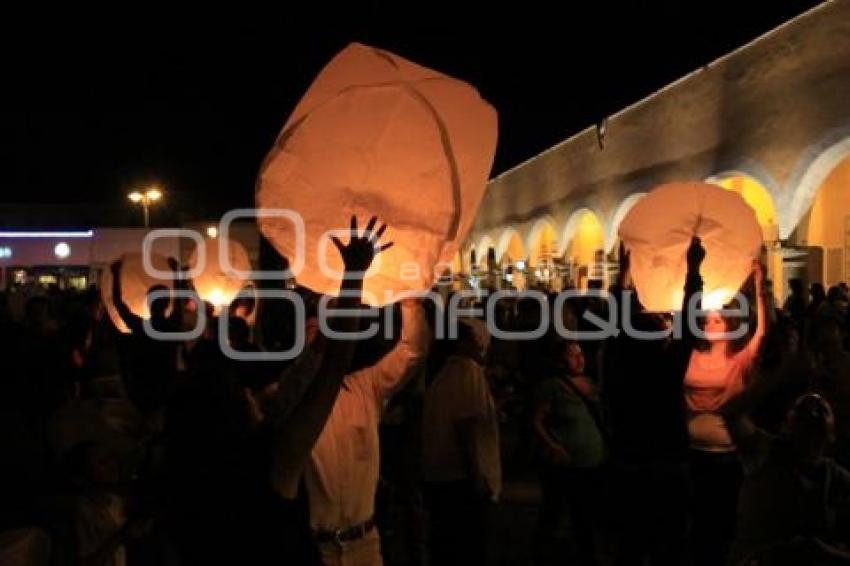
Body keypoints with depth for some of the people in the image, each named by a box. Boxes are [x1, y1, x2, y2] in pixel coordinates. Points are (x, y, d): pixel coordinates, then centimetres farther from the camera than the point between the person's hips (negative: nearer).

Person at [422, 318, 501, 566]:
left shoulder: (443, 373, 14)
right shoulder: (470, 369, -10)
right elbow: (468, 424, -19)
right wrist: (477, 474, -17)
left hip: (437, 475, 9)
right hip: (461, 477, -9)